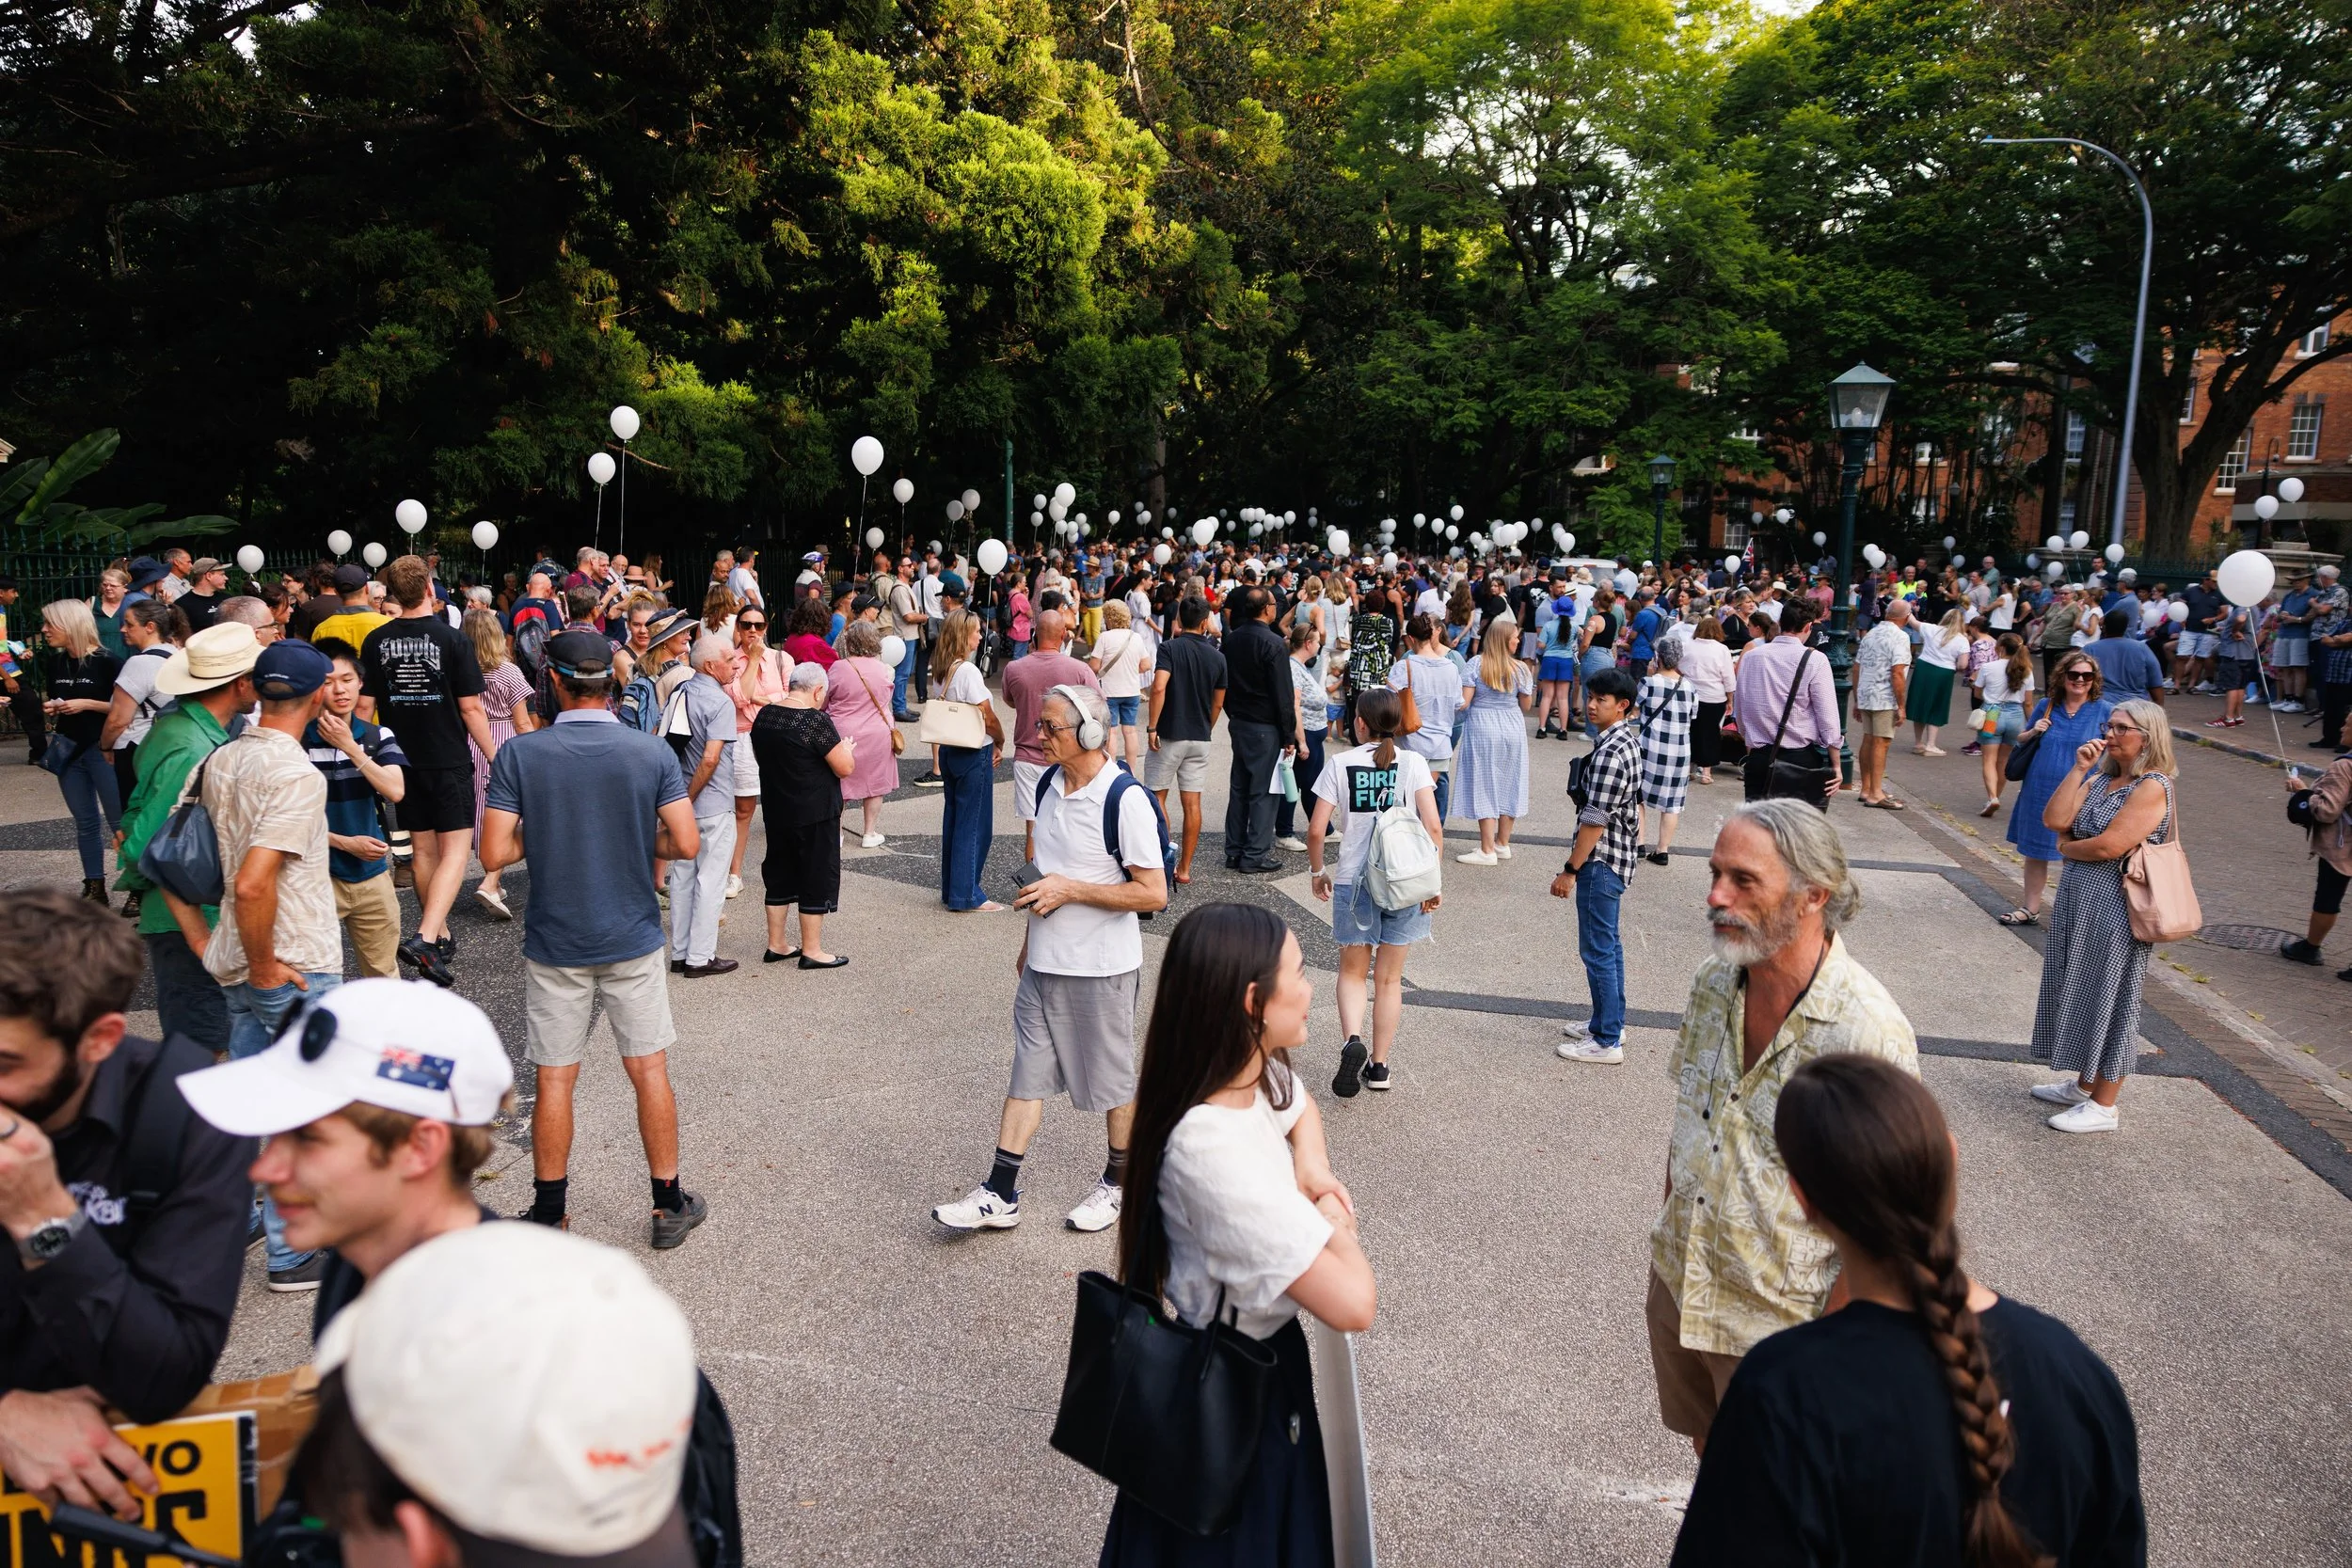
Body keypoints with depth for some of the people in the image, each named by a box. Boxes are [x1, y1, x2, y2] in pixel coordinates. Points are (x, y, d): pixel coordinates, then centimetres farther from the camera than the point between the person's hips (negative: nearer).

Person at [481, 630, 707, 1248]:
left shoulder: (519, 755, -10)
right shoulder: (652, 752, -8)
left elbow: (493, 853, -13)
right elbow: (685, 844, -9)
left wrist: (544, 835, 6)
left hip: (554, 946, 0)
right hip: (633, 941, 1)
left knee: (555, 1079, 10)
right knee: (649, 1071, 11)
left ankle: (549, 1214, 23)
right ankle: (669, 1205, 20)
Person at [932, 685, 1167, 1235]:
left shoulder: (1125, 799, -19)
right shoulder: (1048, 785, 5)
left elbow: (1153, 893, -21)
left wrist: (1070, 890, -22)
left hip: (1102, 968, -7)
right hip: (1044, 964, 7)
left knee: (1111, 1081, 10)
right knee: (1026, 1074, 9)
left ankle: (1118, 1184, 30)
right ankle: (1000, 1195, 16)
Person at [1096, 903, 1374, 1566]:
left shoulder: (1261, 1074, -10)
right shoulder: (1214, 1152, -37)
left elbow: (1301, 1108, 16)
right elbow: (1354, 1304, -37)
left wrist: (1312, 1168, -5)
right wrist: (1336, 1221, -16)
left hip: (1268, 1352, 8)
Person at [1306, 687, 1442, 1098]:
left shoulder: (1340, 764, -6)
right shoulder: (1413, 762, -4)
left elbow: (1316, 829, -7)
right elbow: (1433, 827, -11)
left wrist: (1317, 870, 9)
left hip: (1353, 882, -1)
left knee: (1353, 971, 15)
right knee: (1389, 979, 14)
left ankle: (1352, 1041, -10)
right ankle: (1379, 1065, 19)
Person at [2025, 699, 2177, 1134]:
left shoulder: (2152, 788, -14)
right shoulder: (2099, 780, 10)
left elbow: (2109, 846, -22)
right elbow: (2054, 820, -3)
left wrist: (2067, 847, -4)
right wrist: (2078, 769, -6)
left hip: (2114, 907, -8)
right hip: (2078, 900, 8)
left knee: (2106, 999, 1)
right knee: (2082, 995, 17)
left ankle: (2103, 1106, 12)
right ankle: (2083, 1085, 32)